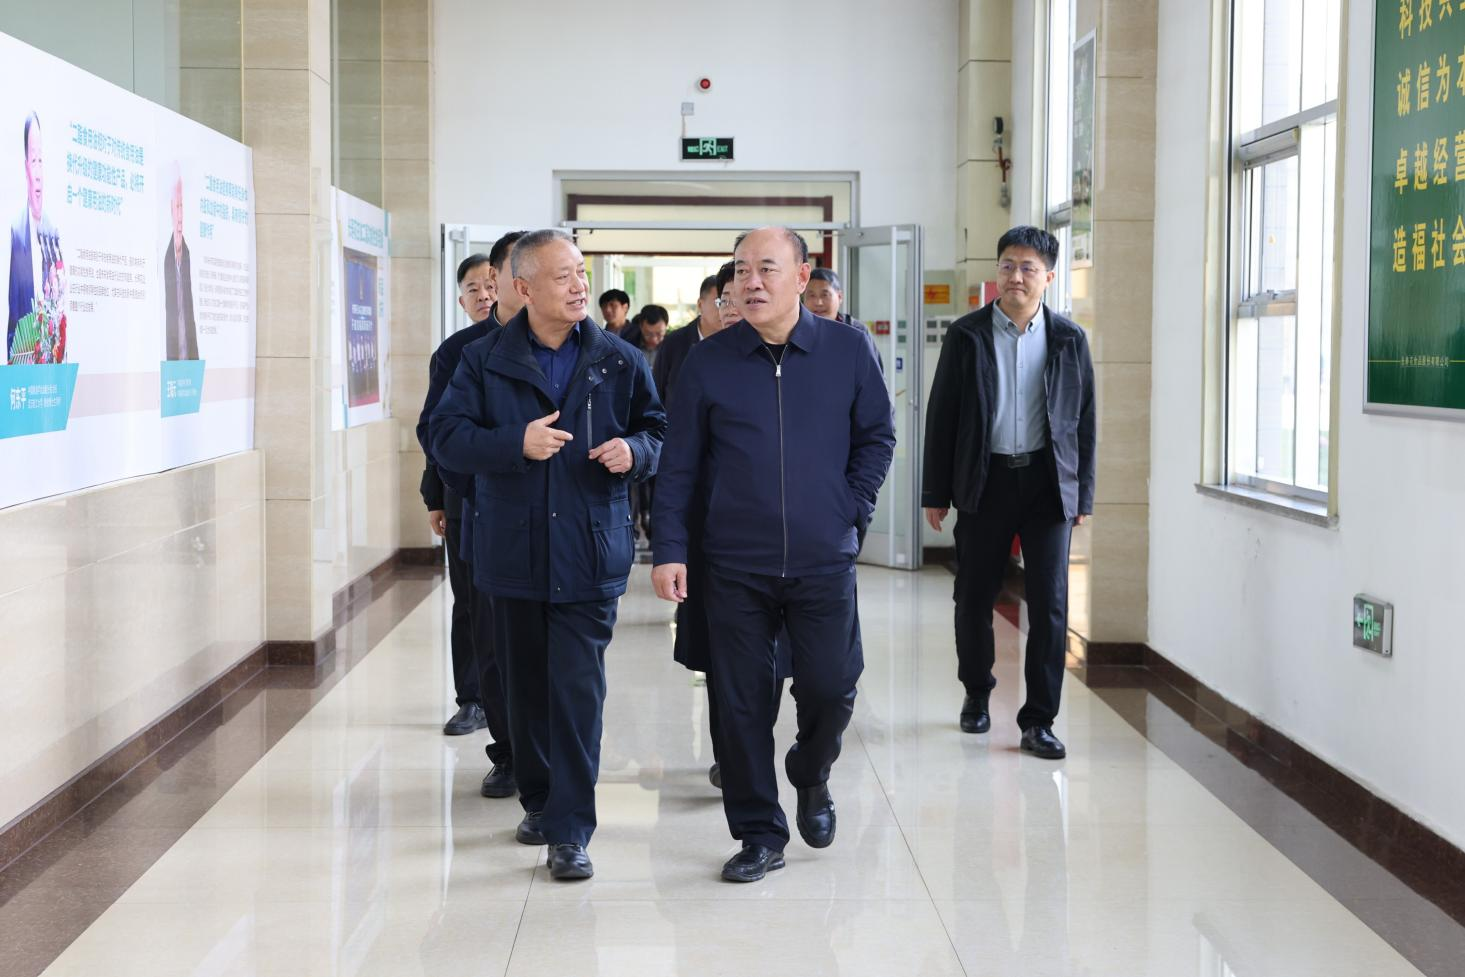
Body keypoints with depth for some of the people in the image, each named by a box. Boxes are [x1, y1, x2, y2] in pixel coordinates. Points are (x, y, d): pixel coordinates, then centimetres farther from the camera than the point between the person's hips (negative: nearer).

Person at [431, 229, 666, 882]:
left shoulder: (619, 361, 5)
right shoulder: (485, 360, 2)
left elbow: (657, 430, 12)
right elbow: (447, 437, -4)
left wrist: (635, 450, -11)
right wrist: (516, 443, -19)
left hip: (589, 554, -1)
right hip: (513, 552, 1)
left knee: (578, 690, -7)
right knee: (526, 687, 13)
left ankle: (570, 832, -3)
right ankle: (539, 800, 31)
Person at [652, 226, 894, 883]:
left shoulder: (848, 351, 1)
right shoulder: (708, 362, 0)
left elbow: (878, 436, 11)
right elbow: (680, 464, 3)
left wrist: (854, 506, 1)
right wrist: (668, 549, -2)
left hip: (824, 563, 0)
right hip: (735, 565, 0)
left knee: (831, 687, 1)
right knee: (742, 704, 3)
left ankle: (811, 777, 34)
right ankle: (759, 836, 17)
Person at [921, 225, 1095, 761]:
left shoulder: (1069, 339, 4)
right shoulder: (966, 335, 2)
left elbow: (1084, 419, 7)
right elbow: (941, 415, 3)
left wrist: (1083, 494, 3)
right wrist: (935, 492, 0)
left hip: (1048, 481, 0)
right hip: (984, 481, 0)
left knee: (1050, 603, -3)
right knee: (974, 597, 8)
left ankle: (1039, 721, 4)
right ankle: (976, 695, 30)